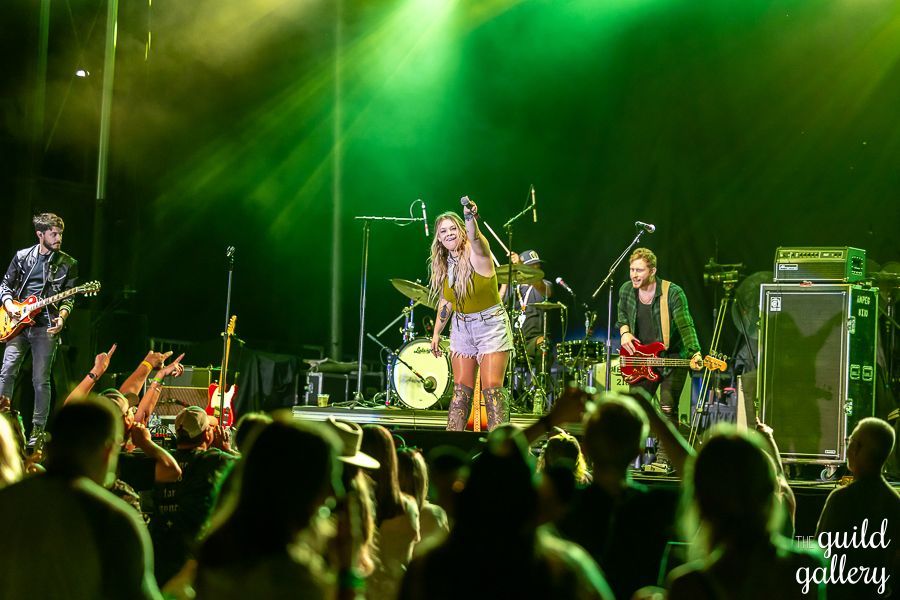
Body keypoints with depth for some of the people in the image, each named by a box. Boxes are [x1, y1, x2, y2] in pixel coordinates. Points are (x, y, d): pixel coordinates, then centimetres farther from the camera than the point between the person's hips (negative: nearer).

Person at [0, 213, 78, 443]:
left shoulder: (67, 264, 4)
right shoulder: (22, 257, 8)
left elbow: (69, 298, 4)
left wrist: (61, 317, -14)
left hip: (46, 327, -2)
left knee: (41, 380, -4)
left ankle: (37, 430, 2)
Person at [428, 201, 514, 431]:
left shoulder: (476, 253, -14)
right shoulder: (443, 265, 4)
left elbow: (475, 237, -38)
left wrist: (470, 217, -59)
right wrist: (436, 332, 14)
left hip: (491, 326, -6)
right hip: (462, 328, 6)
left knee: (492, 388, -12)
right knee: (461, 389, 6)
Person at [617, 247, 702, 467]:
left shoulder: (672, 293, -18)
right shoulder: (626, 290, -2)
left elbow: (685, 326, -24)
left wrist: (694, 354, -38)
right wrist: (624, 331, -1)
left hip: (673, 358, -5)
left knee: (667, 409, -11)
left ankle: (663, 459, -8)